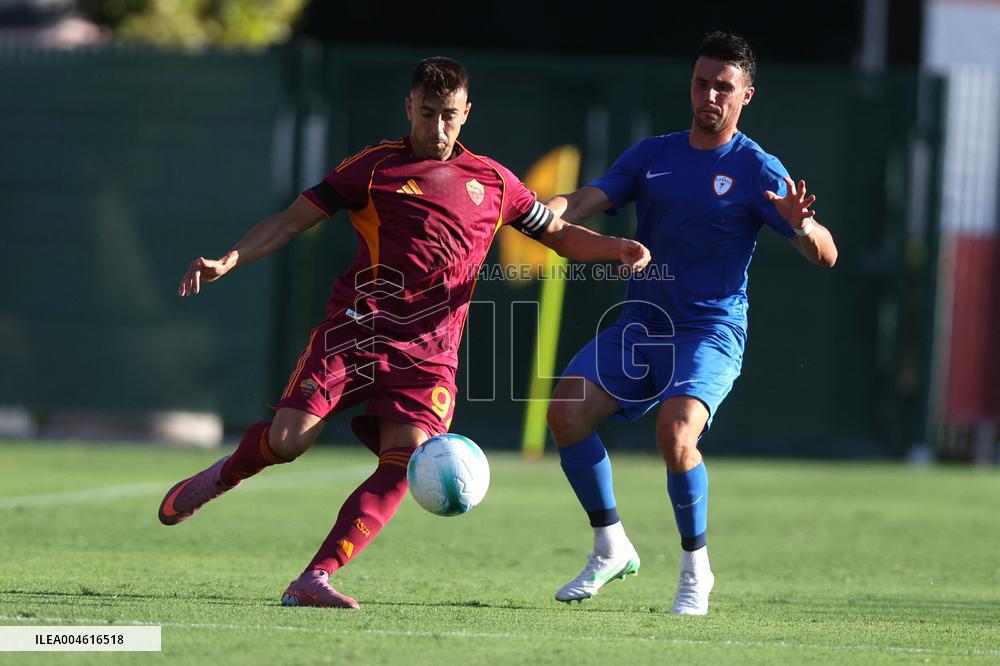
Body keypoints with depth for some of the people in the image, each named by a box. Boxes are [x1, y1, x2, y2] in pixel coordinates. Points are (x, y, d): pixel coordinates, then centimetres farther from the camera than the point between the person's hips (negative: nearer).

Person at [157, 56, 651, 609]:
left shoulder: (491, 181, 16)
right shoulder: (375, 168, 7)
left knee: (404, 462, -19)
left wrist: (615, 248, 5)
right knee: (286, 440, -16)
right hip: (357, 328, -2)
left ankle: (314, 579, -20)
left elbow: (558, 234, 25)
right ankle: (224, 475, 20)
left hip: (430, 351, 2)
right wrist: (229, 260, -10)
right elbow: (291, 221, 5)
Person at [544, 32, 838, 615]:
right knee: (567, 411, -15)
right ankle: (611, 549, 4)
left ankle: (697, 569, -7)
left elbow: (825, 256, -8)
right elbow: (583, 204, 2)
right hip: (640, 324, 5)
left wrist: (803, 225, -32)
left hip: (710, 332, -5)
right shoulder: (652, 155, 12)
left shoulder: (756, 169, -3)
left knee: (676, 434, -29)